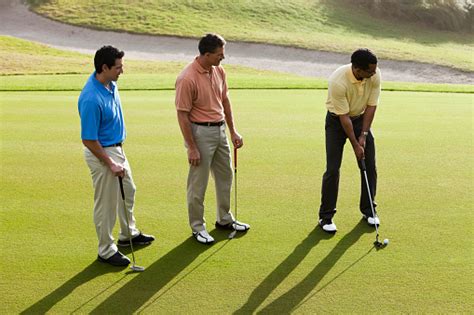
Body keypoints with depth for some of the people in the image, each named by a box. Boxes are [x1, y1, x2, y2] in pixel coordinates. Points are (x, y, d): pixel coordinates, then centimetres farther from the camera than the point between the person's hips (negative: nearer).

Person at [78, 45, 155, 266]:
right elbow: (88, 140, -26)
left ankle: (129, 234, 43)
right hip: (101, 153, -10)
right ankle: (106, 250, 21)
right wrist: (110, 164, -20)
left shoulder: (110, 83, -2)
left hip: (116, 148, 10)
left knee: (128, 192, 24)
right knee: (106, 204, 4)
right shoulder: (92, 99, -31)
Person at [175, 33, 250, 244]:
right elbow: (182, 115, -18)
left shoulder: (219, 71, 2)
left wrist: (233, 132, 11)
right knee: (198, 183, 4)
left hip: (220, 130, 8)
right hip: (200, 132, -8)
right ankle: (197, 227, 20)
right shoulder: (187, 79, -21)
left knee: (225, 176, 18)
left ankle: (224, 219, 35)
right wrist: (191, 148, -18)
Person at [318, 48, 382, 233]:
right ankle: (326, 216, 3)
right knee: (333, 169, -9)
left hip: (361, 118, 5)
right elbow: (343, 116, -26)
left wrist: (363, 136, -12)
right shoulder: (338, 81, -34)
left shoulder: (375, 75, -20)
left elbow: (371, 106, -10)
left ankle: (368, 210, 20)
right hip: (337, 121, -4)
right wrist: (355, 145, -20)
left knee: (370, 167, 2)